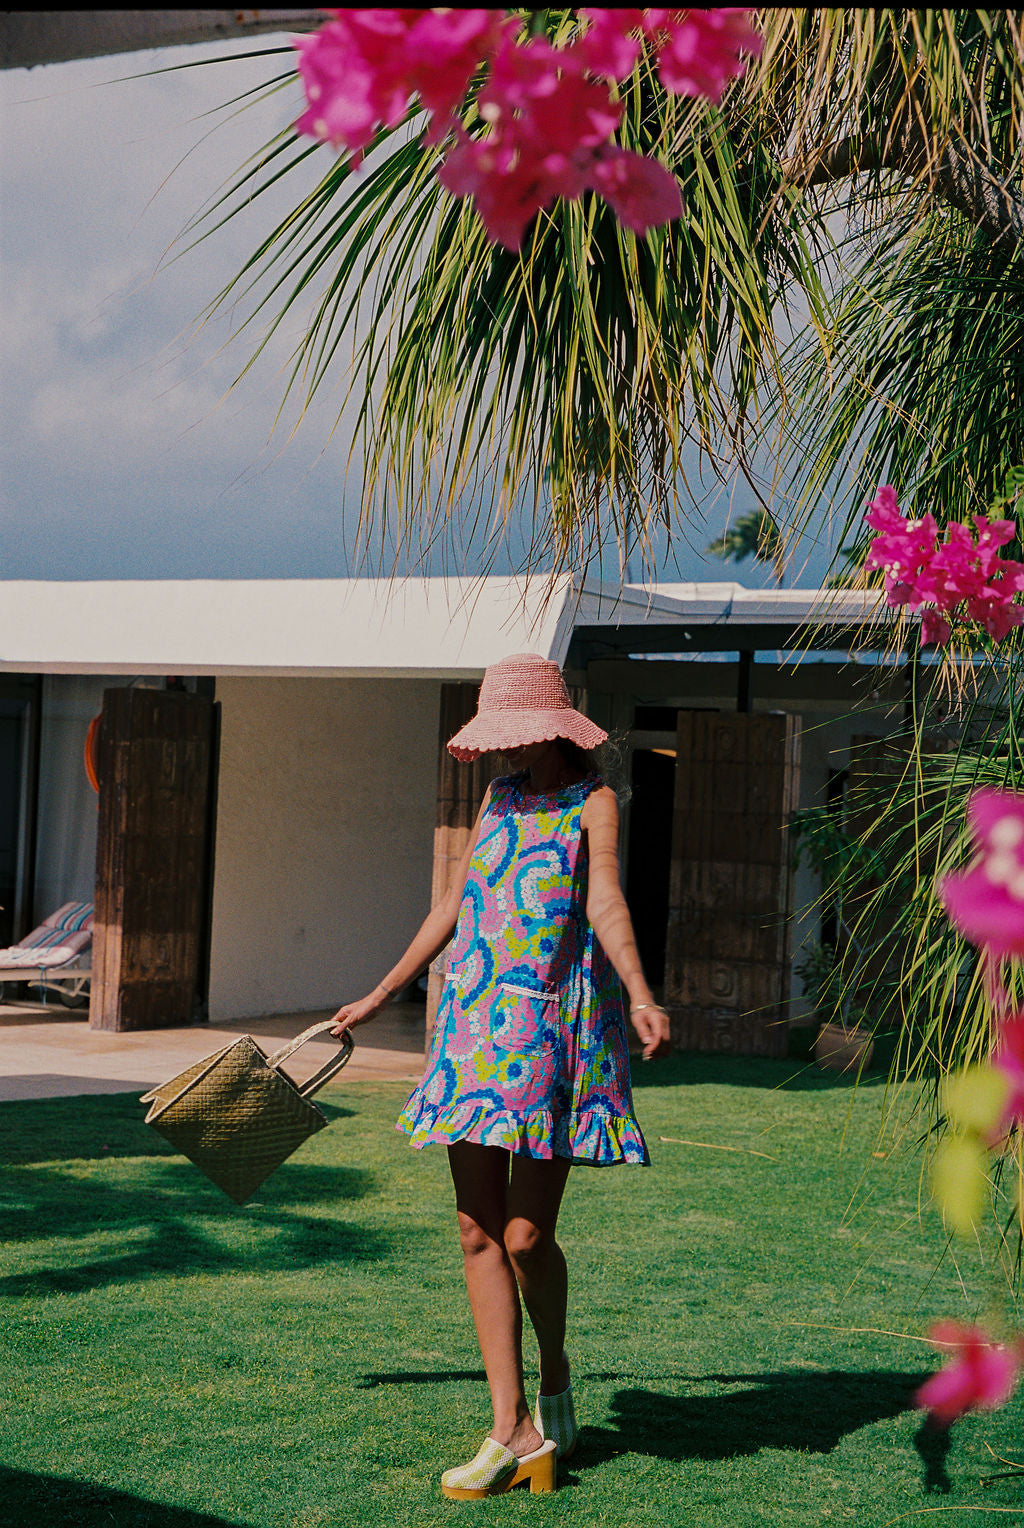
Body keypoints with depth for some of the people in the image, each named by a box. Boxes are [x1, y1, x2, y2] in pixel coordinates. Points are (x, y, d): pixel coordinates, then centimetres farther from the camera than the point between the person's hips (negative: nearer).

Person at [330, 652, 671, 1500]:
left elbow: (606, 903, -17)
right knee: (479, 1231, 1)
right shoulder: (501, 796, 16)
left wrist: (641, 998, -34)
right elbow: (453, 908, 22)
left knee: (526, 1237, -6)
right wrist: (380, 996, 26)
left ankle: (555, 1375, 24)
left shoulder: (593, 801, -2)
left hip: (554, 1027, -6)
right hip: (477, 1020, 6)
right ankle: (513, 1430, 6)